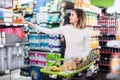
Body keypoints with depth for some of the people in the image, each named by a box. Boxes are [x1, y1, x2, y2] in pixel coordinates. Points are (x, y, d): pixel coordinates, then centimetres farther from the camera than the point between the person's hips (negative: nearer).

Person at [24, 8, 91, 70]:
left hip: (80, 61, -2)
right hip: (67, 59, 2)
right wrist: (34, 26, -3)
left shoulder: (85, 31, -6)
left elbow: (87, 49, -2)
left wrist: (81, 58, -19)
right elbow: (49, 31, 0)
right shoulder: (66, 28, 1)